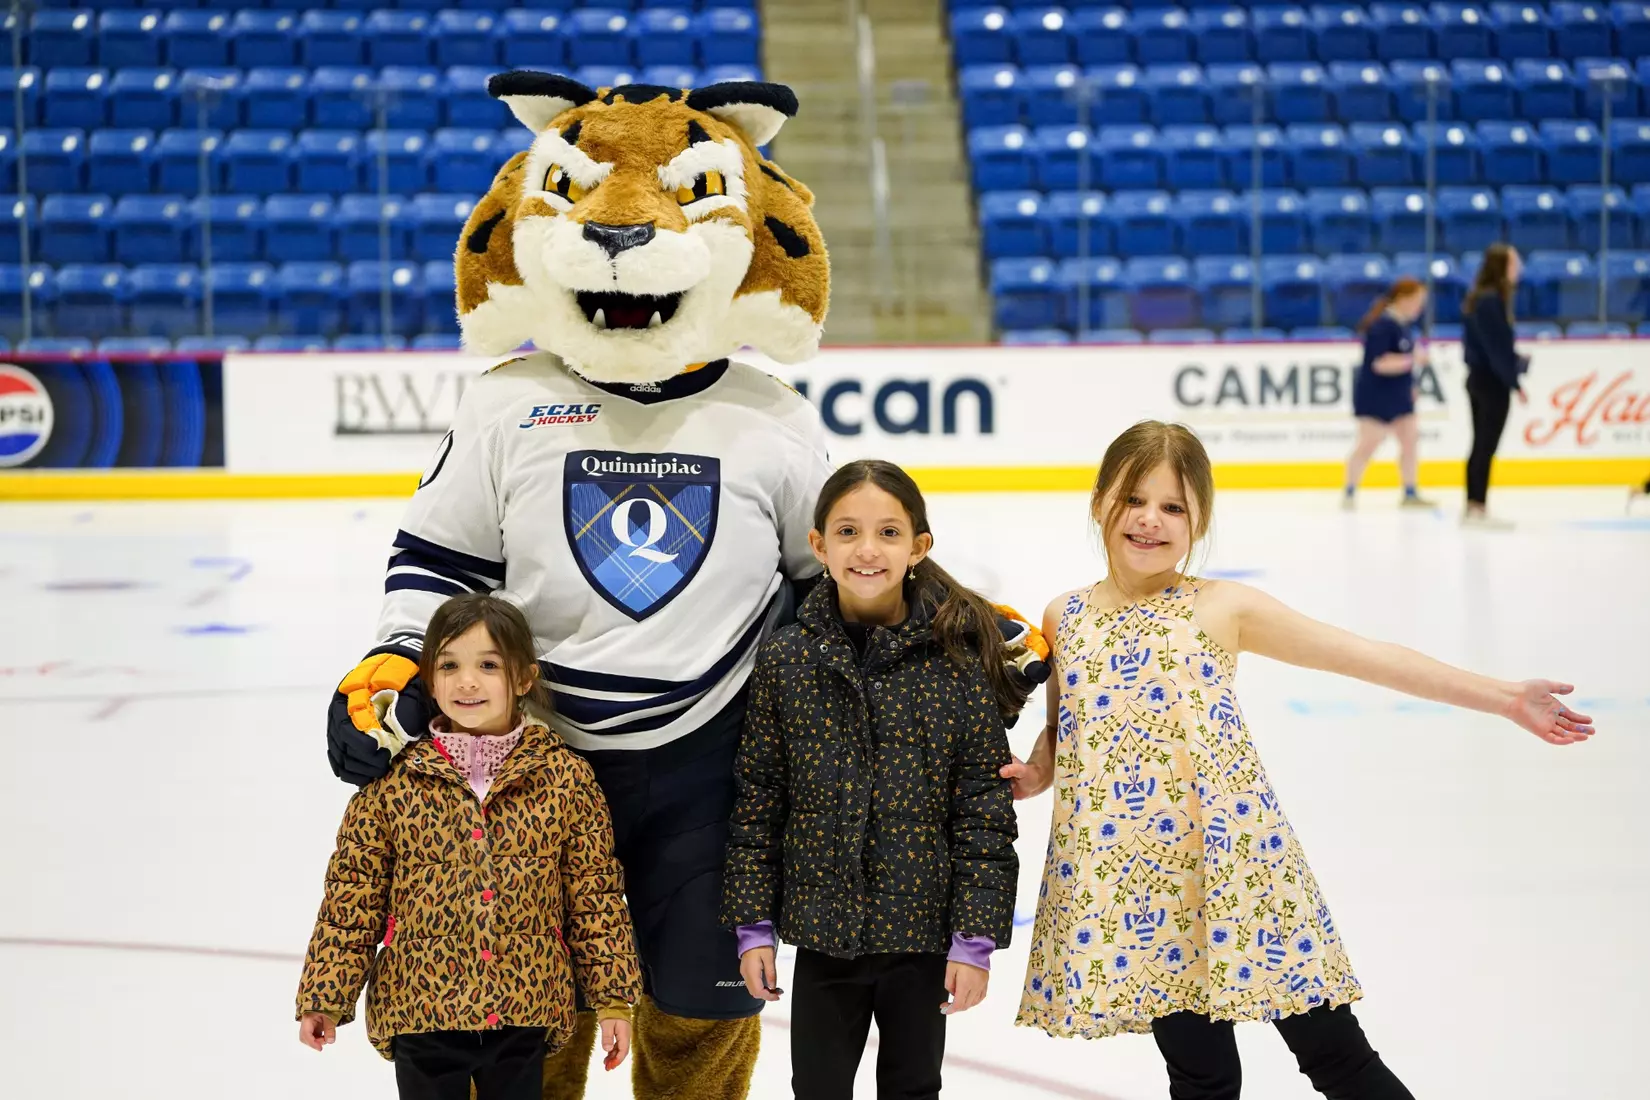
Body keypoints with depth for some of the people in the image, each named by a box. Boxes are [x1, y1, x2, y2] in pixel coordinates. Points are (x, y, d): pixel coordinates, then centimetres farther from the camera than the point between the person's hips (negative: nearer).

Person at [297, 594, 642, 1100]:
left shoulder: (566, 778, -4)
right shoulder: (391, 783, -5)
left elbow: (595, 897, 1)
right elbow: (352, 898, -1)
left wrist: (613, 997, 1)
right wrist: (325, 997, -1)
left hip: (523, 1015, 1)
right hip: (420, 1016, 0)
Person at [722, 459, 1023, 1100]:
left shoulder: (957, 661, -9)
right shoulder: (786, 662, -5)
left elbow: (986, 810, -7)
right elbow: (757, 803, 0)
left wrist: (975, 938, -9)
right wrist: (753, 926, -1)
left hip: (923, 931, -1)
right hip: (823, 931, 1)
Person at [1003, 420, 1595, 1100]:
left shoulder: (1223, 609, -2)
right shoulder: (1065, 619, 6)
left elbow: (1372, 658, -3)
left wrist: (1505, 698, -4)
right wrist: (1037, 773, -1)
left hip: (1235, 867, -2)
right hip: (1131, 881, 2)